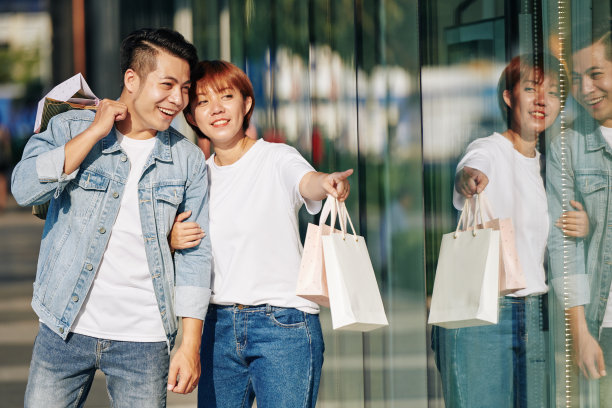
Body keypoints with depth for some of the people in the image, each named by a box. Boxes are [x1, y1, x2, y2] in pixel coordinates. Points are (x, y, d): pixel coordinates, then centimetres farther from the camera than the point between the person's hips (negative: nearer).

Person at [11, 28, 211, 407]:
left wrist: (190, 347, -3)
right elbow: (25, 188, -17)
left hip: (144, 340, 1)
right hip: (66, 330, -1)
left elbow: (195, 255, 3)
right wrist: (96, 131, -15)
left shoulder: (188, 160, 4)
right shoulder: (70, 129, 0)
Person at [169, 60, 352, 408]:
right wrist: (171, 241, -5)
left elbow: (307, 182, -27)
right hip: (219, 326, 5)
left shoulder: (277, 158, -4)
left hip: (285, 326, -5)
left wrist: (328, 183, -50)